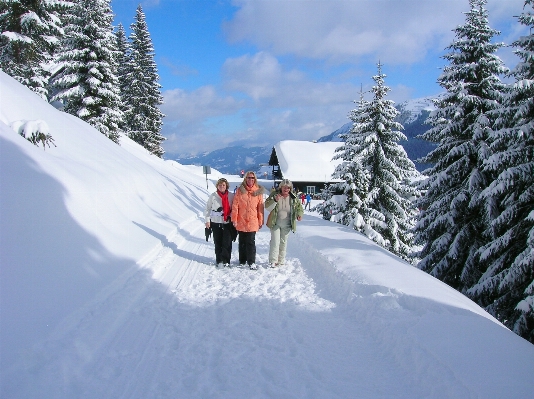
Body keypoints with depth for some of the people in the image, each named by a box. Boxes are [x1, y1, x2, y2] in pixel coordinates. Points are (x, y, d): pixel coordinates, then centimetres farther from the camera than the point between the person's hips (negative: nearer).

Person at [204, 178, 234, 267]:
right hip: (216, 223, 0)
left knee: (227, 242, -4)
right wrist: (207, 220, 2)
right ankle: (219, 260, 15)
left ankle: (226, 260, 6)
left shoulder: (231, 196, 1)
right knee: (218, 242, 5)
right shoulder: (213, 196, 1)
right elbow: (208, 208, 6)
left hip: (228, 223, 0)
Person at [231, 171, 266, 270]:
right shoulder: (240, 190, 0)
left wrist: (260, 221, 2)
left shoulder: (258, 191, 1)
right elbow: (235, 205, -1)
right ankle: (242, 260, 25)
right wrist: (234, 219, -6)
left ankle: (251, 262, 4)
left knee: (251, 242, -2)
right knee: (242, 242, 13)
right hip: (241, 221, 1)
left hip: (253, 222, -1)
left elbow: (260, 207, 3)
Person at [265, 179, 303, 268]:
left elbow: (299, 207, 10)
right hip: (275, 224, -3)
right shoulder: (274, 195, -8)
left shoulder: (293, 197, -2)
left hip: (286, 225, 3)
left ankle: (281, 260, 23)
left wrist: (299, 214, -12)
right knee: (275, 242, -10)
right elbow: (267, 207, -12)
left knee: (283, 242, 11)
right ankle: (273, 260, -5)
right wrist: (274, 200, -28)